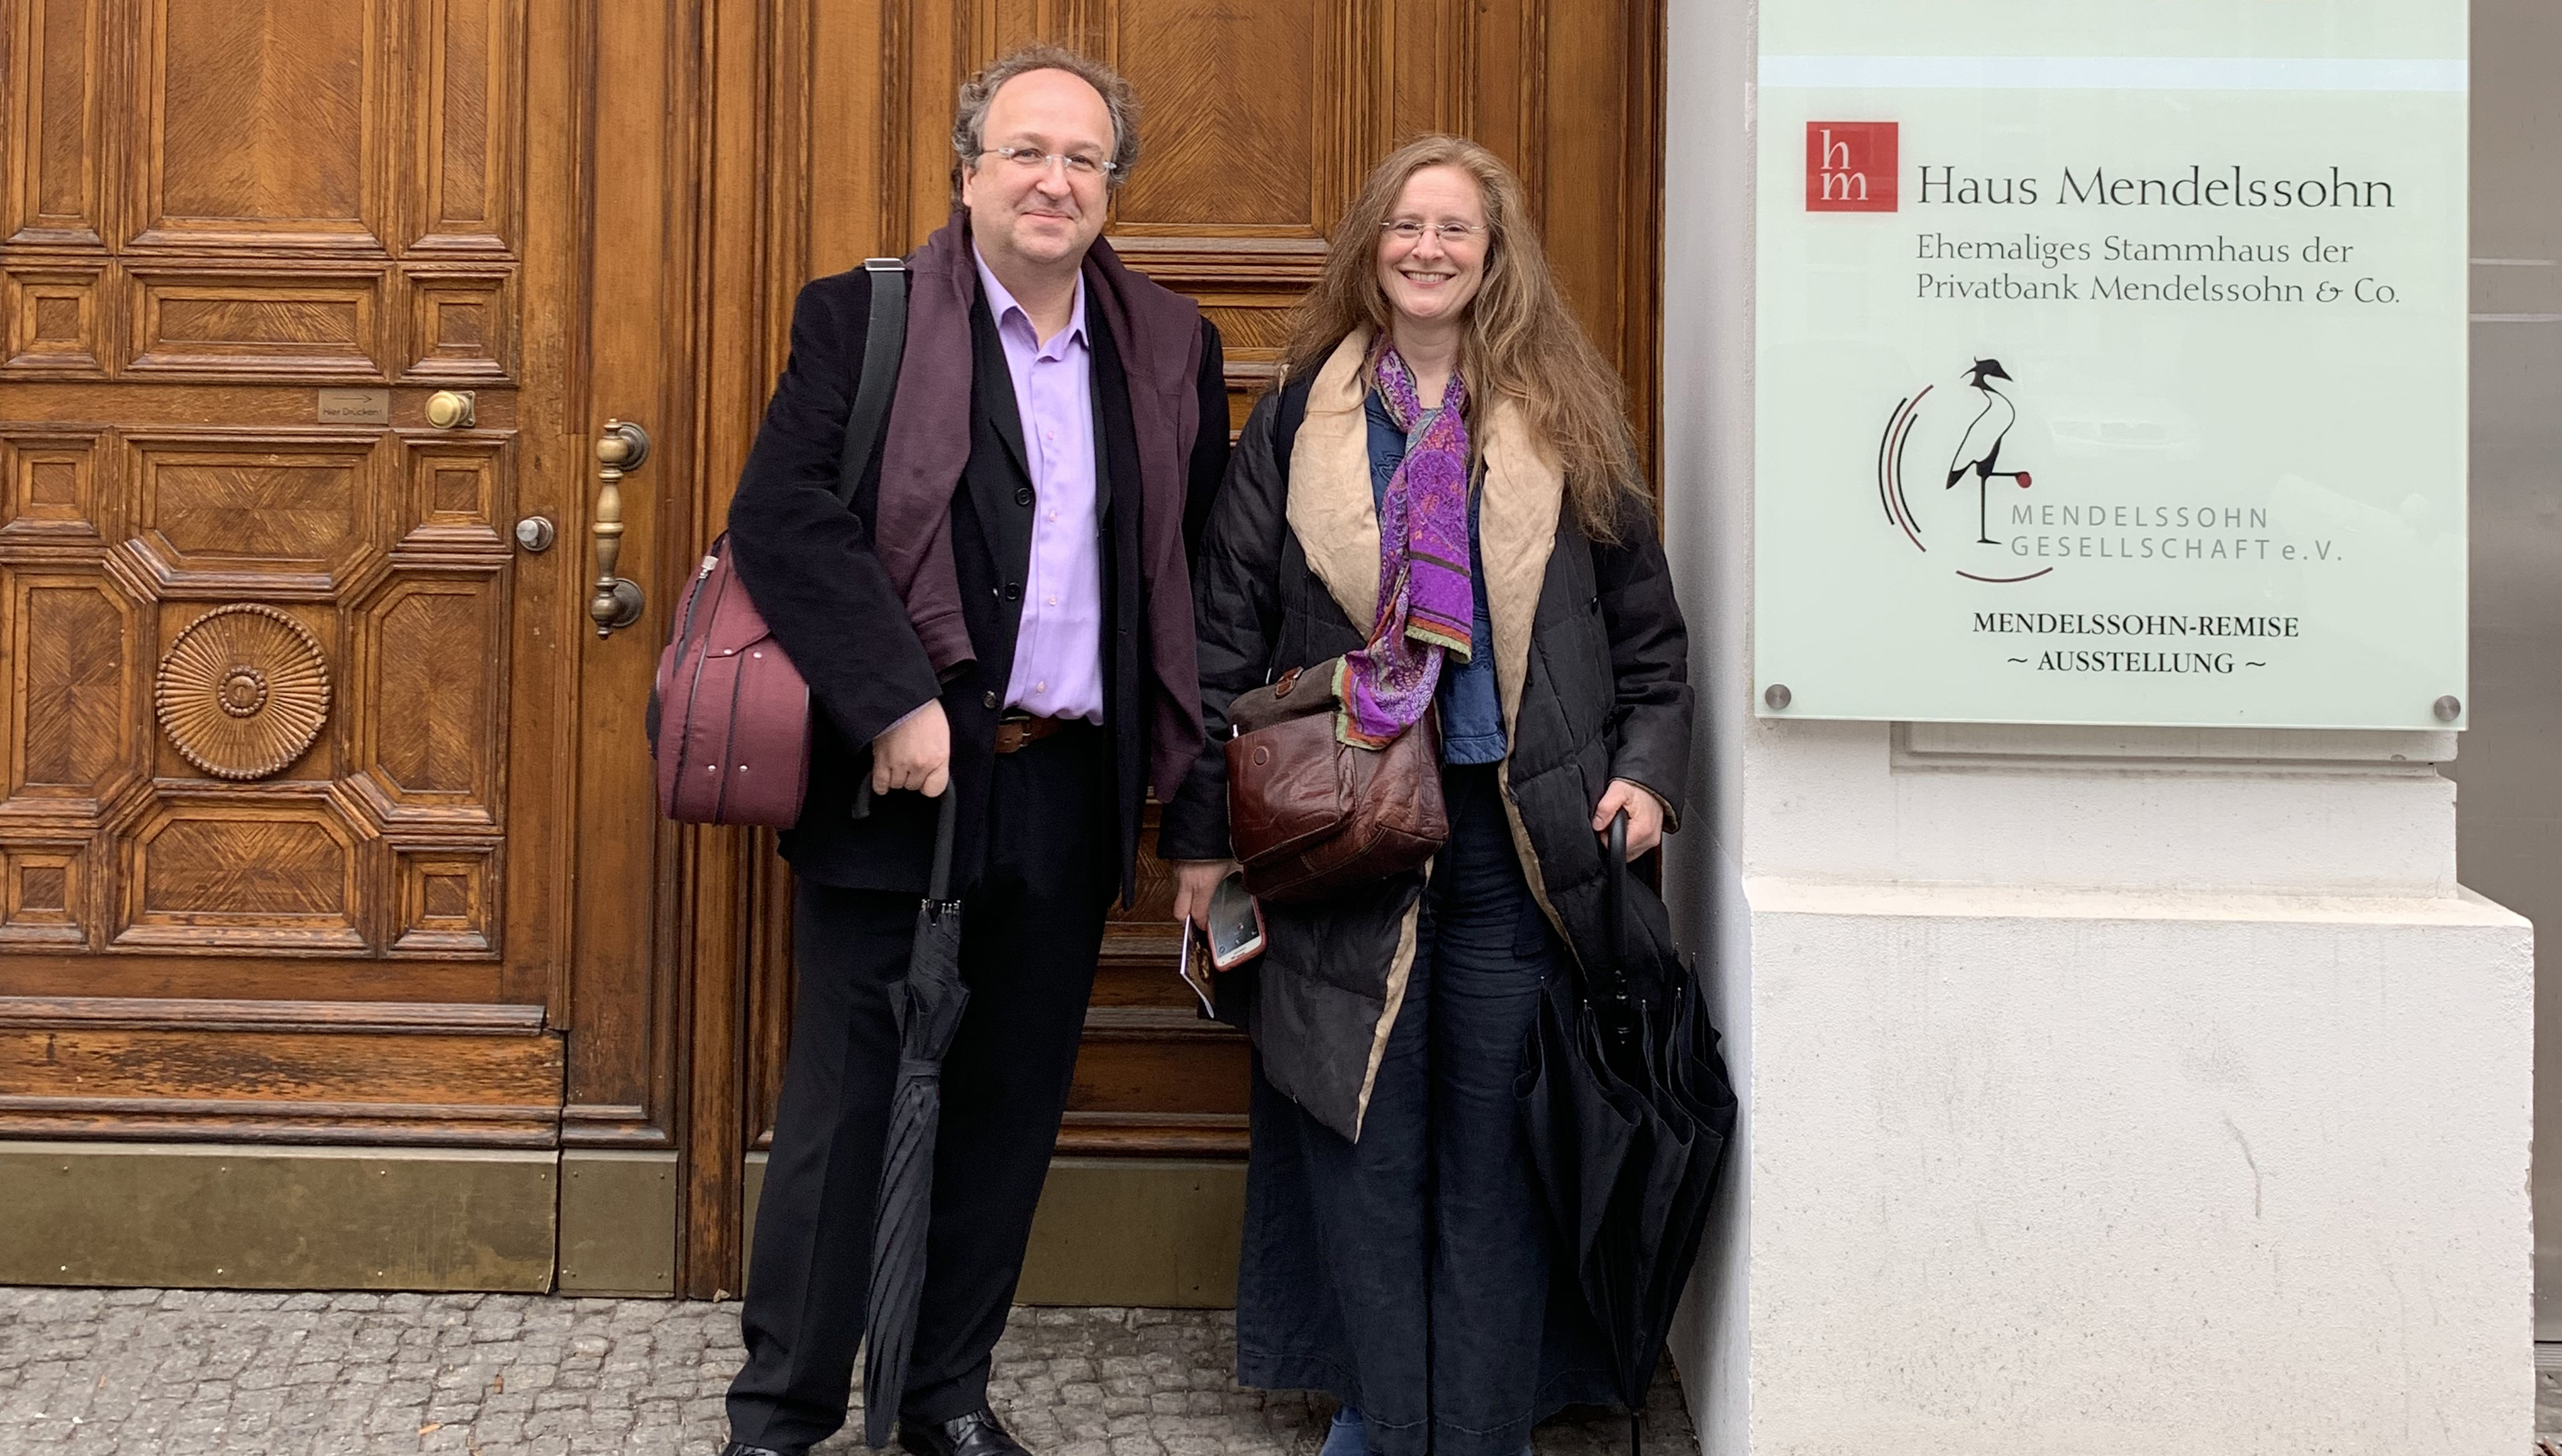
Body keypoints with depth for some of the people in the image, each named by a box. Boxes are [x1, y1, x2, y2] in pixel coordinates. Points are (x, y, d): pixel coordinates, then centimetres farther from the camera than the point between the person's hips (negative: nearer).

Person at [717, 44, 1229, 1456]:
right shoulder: (862, 319, -3)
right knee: (843, 1102, 3)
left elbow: (1200, 558, 14)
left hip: (1071, 796, 4)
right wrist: (895, 705, -20)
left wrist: (1174, 751, 5)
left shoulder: (1168, 347, 10)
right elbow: (779, 516, -14)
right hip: (897, 778, -4)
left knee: (1011, 1107, 12)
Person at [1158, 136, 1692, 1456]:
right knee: (1365, 1147, 5)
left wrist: (1648, 774, -3)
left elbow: (1646, 630, 11)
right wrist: (1200, 828, 2)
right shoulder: (1299, 420, 5)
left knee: (1497, 1149, 4)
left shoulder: (1567, 426, 5)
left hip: (1520, 839, 0)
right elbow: (1227, 629, 5)